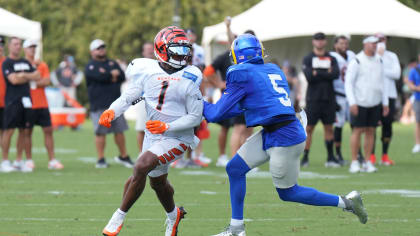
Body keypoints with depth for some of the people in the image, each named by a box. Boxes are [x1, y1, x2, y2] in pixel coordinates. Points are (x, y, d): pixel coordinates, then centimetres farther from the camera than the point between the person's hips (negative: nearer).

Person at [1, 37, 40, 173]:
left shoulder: (26, 63, 18)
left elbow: (37, 77, 11)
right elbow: (13, 80, -14)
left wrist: (24, 76, -4)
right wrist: (29, 78, 0)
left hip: (26, 100, 6)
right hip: (12, 101, -6)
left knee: (25, 131, 5)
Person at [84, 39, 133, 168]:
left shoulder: (113, 64, 19)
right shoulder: (90, 67, 1)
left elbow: (122, 77, 3)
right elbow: (100, 76, -18)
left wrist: (107, 77, -11)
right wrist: (112, 74, 0)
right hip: (99, 105, -5)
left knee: (119, 131, 6)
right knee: (101, 132, -5)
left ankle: (123, 156, 17)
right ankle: (101, 159, 1)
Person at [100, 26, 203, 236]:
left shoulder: (189, 79, -13)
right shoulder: (148, 71, -3)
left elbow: (195, 117, -10)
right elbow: (129, 97, 1)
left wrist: (167, 126, -21)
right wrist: (112, 111, -18)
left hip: (176, 138, -5)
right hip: (152, 135, 5)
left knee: (141, 167, -25)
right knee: (158, 183, 21)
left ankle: (119, 217, -13)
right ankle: (173, 215, 52)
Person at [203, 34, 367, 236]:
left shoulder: (241, 75, -12)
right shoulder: (273, 70, 11)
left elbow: (217, 113, -6)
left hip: (285, 137, -9)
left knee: (287, 192, 6)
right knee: (235, 169, 10)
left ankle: (345, 202, 13)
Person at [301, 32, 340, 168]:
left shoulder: (331, 59, 9)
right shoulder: (308, 59, 3)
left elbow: (336, 74, -9)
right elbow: (309, 77, -12)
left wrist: (317, 73, -10)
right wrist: (327, 73, -8)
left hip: (328, 99, 2)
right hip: (313, 99, -2)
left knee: (328, 127, 6)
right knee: (309, 128, -3)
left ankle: (330, 158, 10)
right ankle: (305, 158, 0)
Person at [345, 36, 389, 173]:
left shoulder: (378, 61, 11)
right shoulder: (356, 62, -8)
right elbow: (348, 83, -9)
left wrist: (385, 103, 14)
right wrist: (352, 103, -16)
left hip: (375, 103, 5)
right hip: (359, 103, -5)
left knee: (370, 131, 4)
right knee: (357, 131, -4)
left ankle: (368, 163, 8)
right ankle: (354, 162, 1)